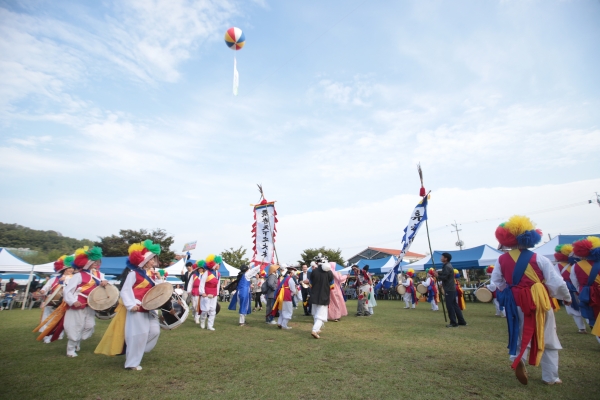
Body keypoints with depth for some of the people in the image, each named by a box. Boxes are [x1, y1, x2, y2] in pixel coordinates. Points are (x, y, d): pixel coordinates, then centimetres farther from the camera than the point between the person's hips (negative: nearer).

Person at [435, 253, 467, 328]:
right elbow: (444, 274, 21)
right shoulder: (448, 265, 14)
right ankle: (461, 321, 21)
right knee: (454, 305, 15)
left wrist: (437, 276, -9)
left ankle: (453, 323, 0)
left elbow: (444, 277, -23)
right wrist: (438, 273, 9)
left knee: (450, 306, -5)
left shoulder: (447, 266, -18)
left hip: (449, 289, -10)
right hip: (451, 288, 10)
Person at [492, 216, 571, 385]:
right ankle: (550, 377, 24)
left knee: (520, 334, 18)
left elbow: (496, 282, 4)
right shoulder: (539, 259, -11)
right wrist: (566, 297, 13)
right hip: (539, 302, -1)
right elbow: (557, 283, -6)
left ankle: (517, 359, -5)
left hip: (516, 303, 1)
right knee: (548, 341, 15)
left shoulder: (502, 259, -4)